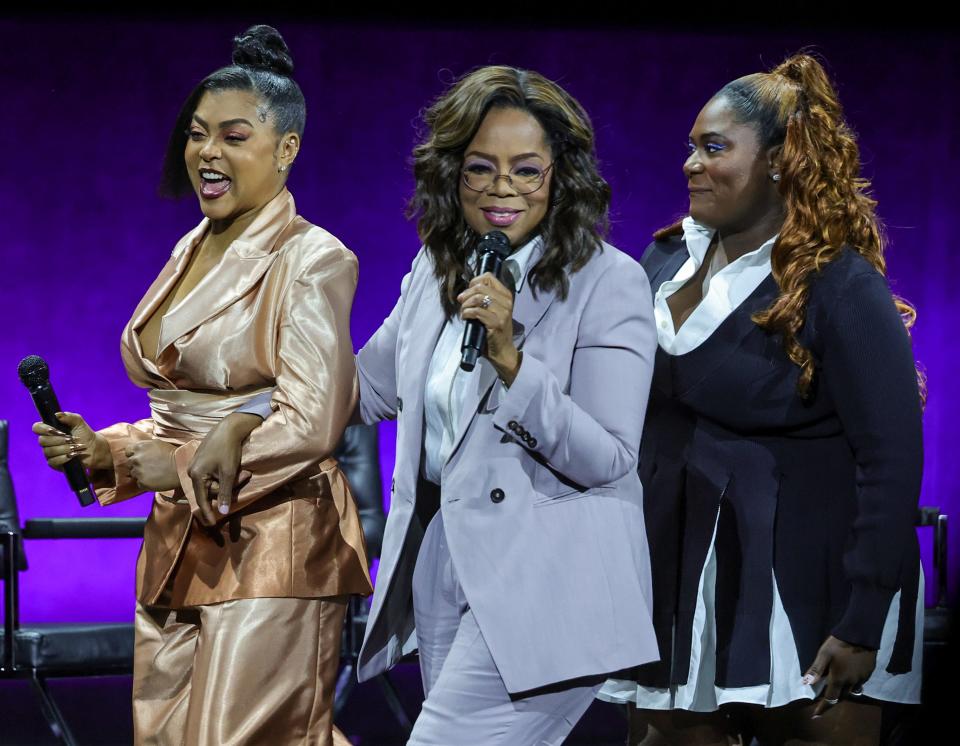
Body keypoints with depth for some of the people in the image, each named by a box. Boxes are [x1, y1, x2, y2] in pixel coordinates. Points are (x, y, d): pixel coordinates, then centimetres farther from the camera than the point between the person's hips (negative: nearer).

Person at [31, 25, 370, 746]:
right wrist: (102, 447, 4)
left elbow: (310, 424, -16)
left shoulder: (311, 259, -8)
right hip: (178, 549, 8)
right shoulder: (195, 250, 15)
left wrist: (178, 468, -9)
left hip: (272, 547, -8)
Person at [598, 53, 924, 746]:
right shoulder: (667, 260, 6)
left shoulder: (839, 285, -13)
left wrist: (862, 625, -20)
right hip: (679, 573, 6)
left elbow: (893, 457, -16)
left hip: (802, 585, -6)